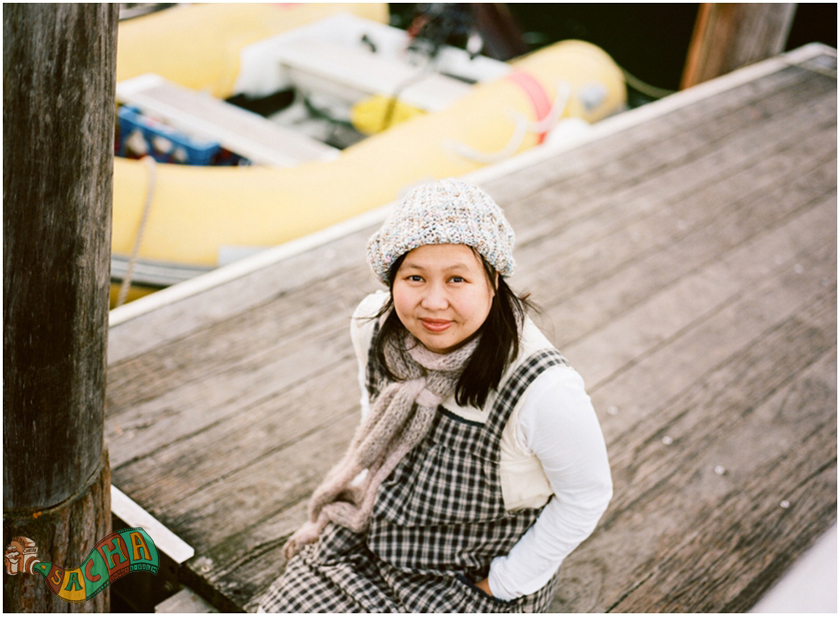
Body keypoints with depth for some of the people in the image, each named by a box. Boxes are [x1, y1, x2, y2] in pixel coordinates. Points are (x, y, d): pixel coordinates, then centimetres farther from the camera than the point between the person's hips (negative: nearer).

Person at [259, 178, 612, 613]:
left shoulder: (544, 391, -33)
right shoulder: (373, 324, -15)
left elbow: (587, 496, -16)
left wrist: (504, 586, -11)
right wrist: (371, 488, 11)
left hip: (473, 576, -4)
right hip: (370, 541, 5)